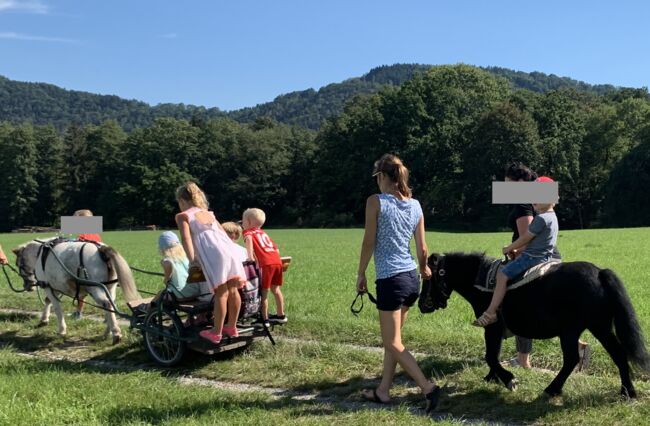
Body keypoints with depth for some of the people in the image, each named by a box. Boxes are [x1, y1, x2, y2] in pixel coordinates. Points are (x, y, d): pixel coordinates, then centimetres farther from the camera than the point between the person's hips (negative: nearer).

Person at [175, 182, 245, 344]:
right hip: (229, 248, 6)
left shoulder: (182, 216, 13)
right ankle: (231, 327, 24)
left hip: (213, 253, -6)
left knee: (221, 293, -5)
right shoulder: (209, 214, 31)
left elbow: (186, 238, -3)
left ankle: (216, 333, 5)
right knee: (232, 290, 11)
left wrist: (192, 260, -3)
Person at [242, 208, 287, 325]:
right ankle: (281, 315, 28)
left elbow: (248, 238, -16)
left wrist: (250, 256, -18)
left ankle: (265, 319, 5)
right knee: (275, 289, 19)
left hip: (266, 263, -7)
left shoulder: (248, 231, 9)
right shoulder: (263, 233, 29)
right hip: (277, 260, 7)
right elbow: (276, 248, 24)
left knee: (264, 291, 1)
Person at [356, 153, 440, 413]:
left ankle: (428, 388, -6)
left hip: (390, 280, -7)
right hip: (412, 278, 7)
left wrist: (361, 275, 3)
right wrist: (424, 269, 29)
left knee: (393, 343, 2)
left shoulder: (375, 202, -10)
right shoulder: (415, 205, 7)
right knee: (392, 338, 17)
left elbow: (369, 243, -9)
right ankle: (383, 391, 26)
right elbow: (422, 249, 10)